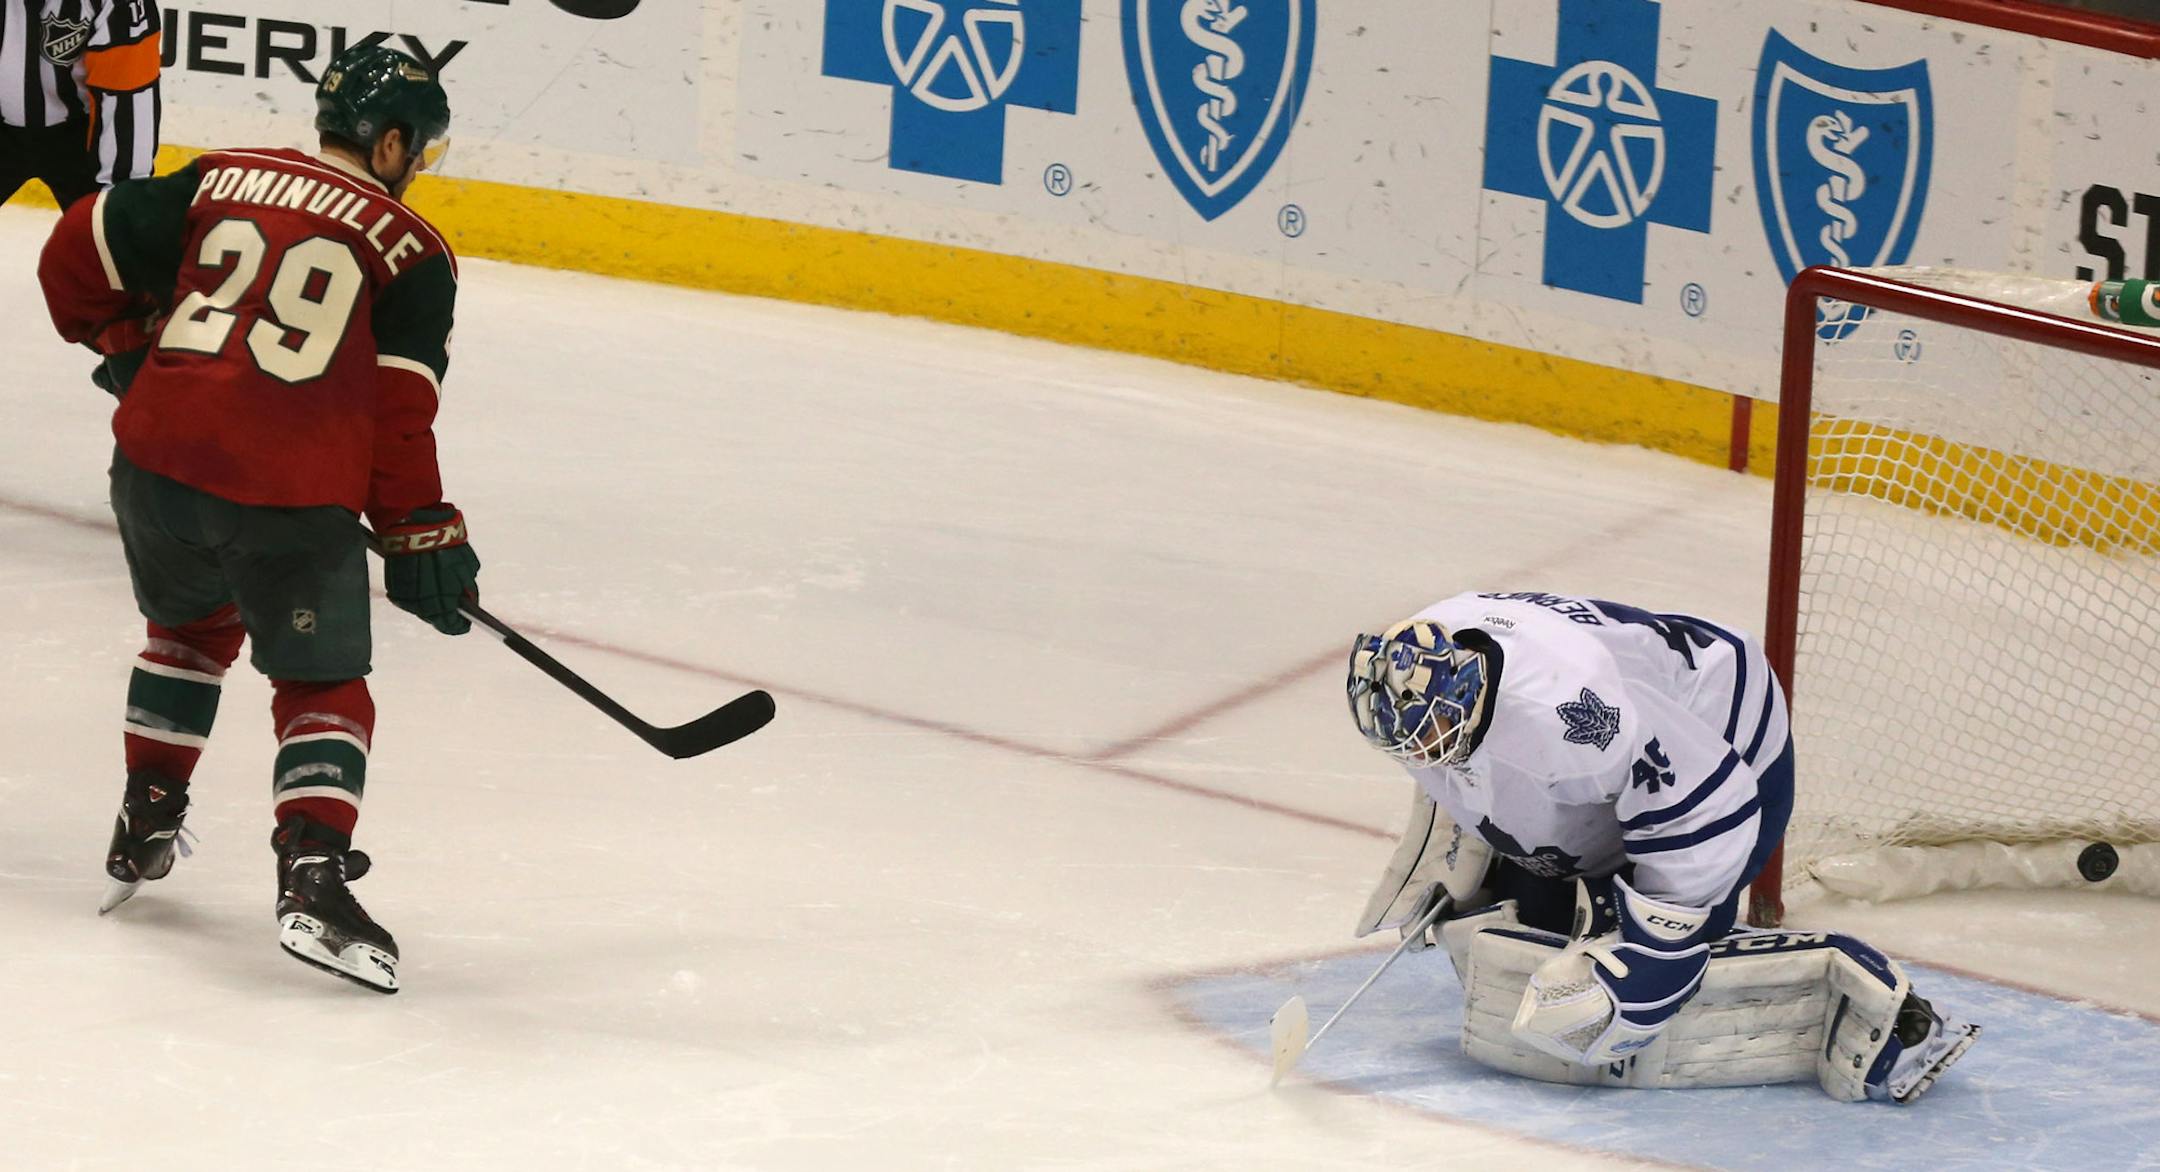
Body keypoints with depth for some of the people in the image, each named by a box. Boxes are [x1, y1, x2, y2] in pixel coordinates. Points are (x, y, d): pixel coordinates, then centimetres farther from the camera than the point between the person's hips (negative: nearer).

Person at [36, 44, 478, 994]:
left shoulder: (221, 181, 14)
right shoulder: (410, 250, 4)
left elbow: (81, 248, 15)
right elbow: (400, 409, -3)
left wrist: (126, 344, 30)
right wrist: (420, 532, 3)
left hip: (157, 460, 4)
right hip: (293, 497, -4)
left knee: (192, 622, 32)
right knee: (322, 687, 7)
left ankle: (145, 824, 36)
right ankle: (312, 874, -13)